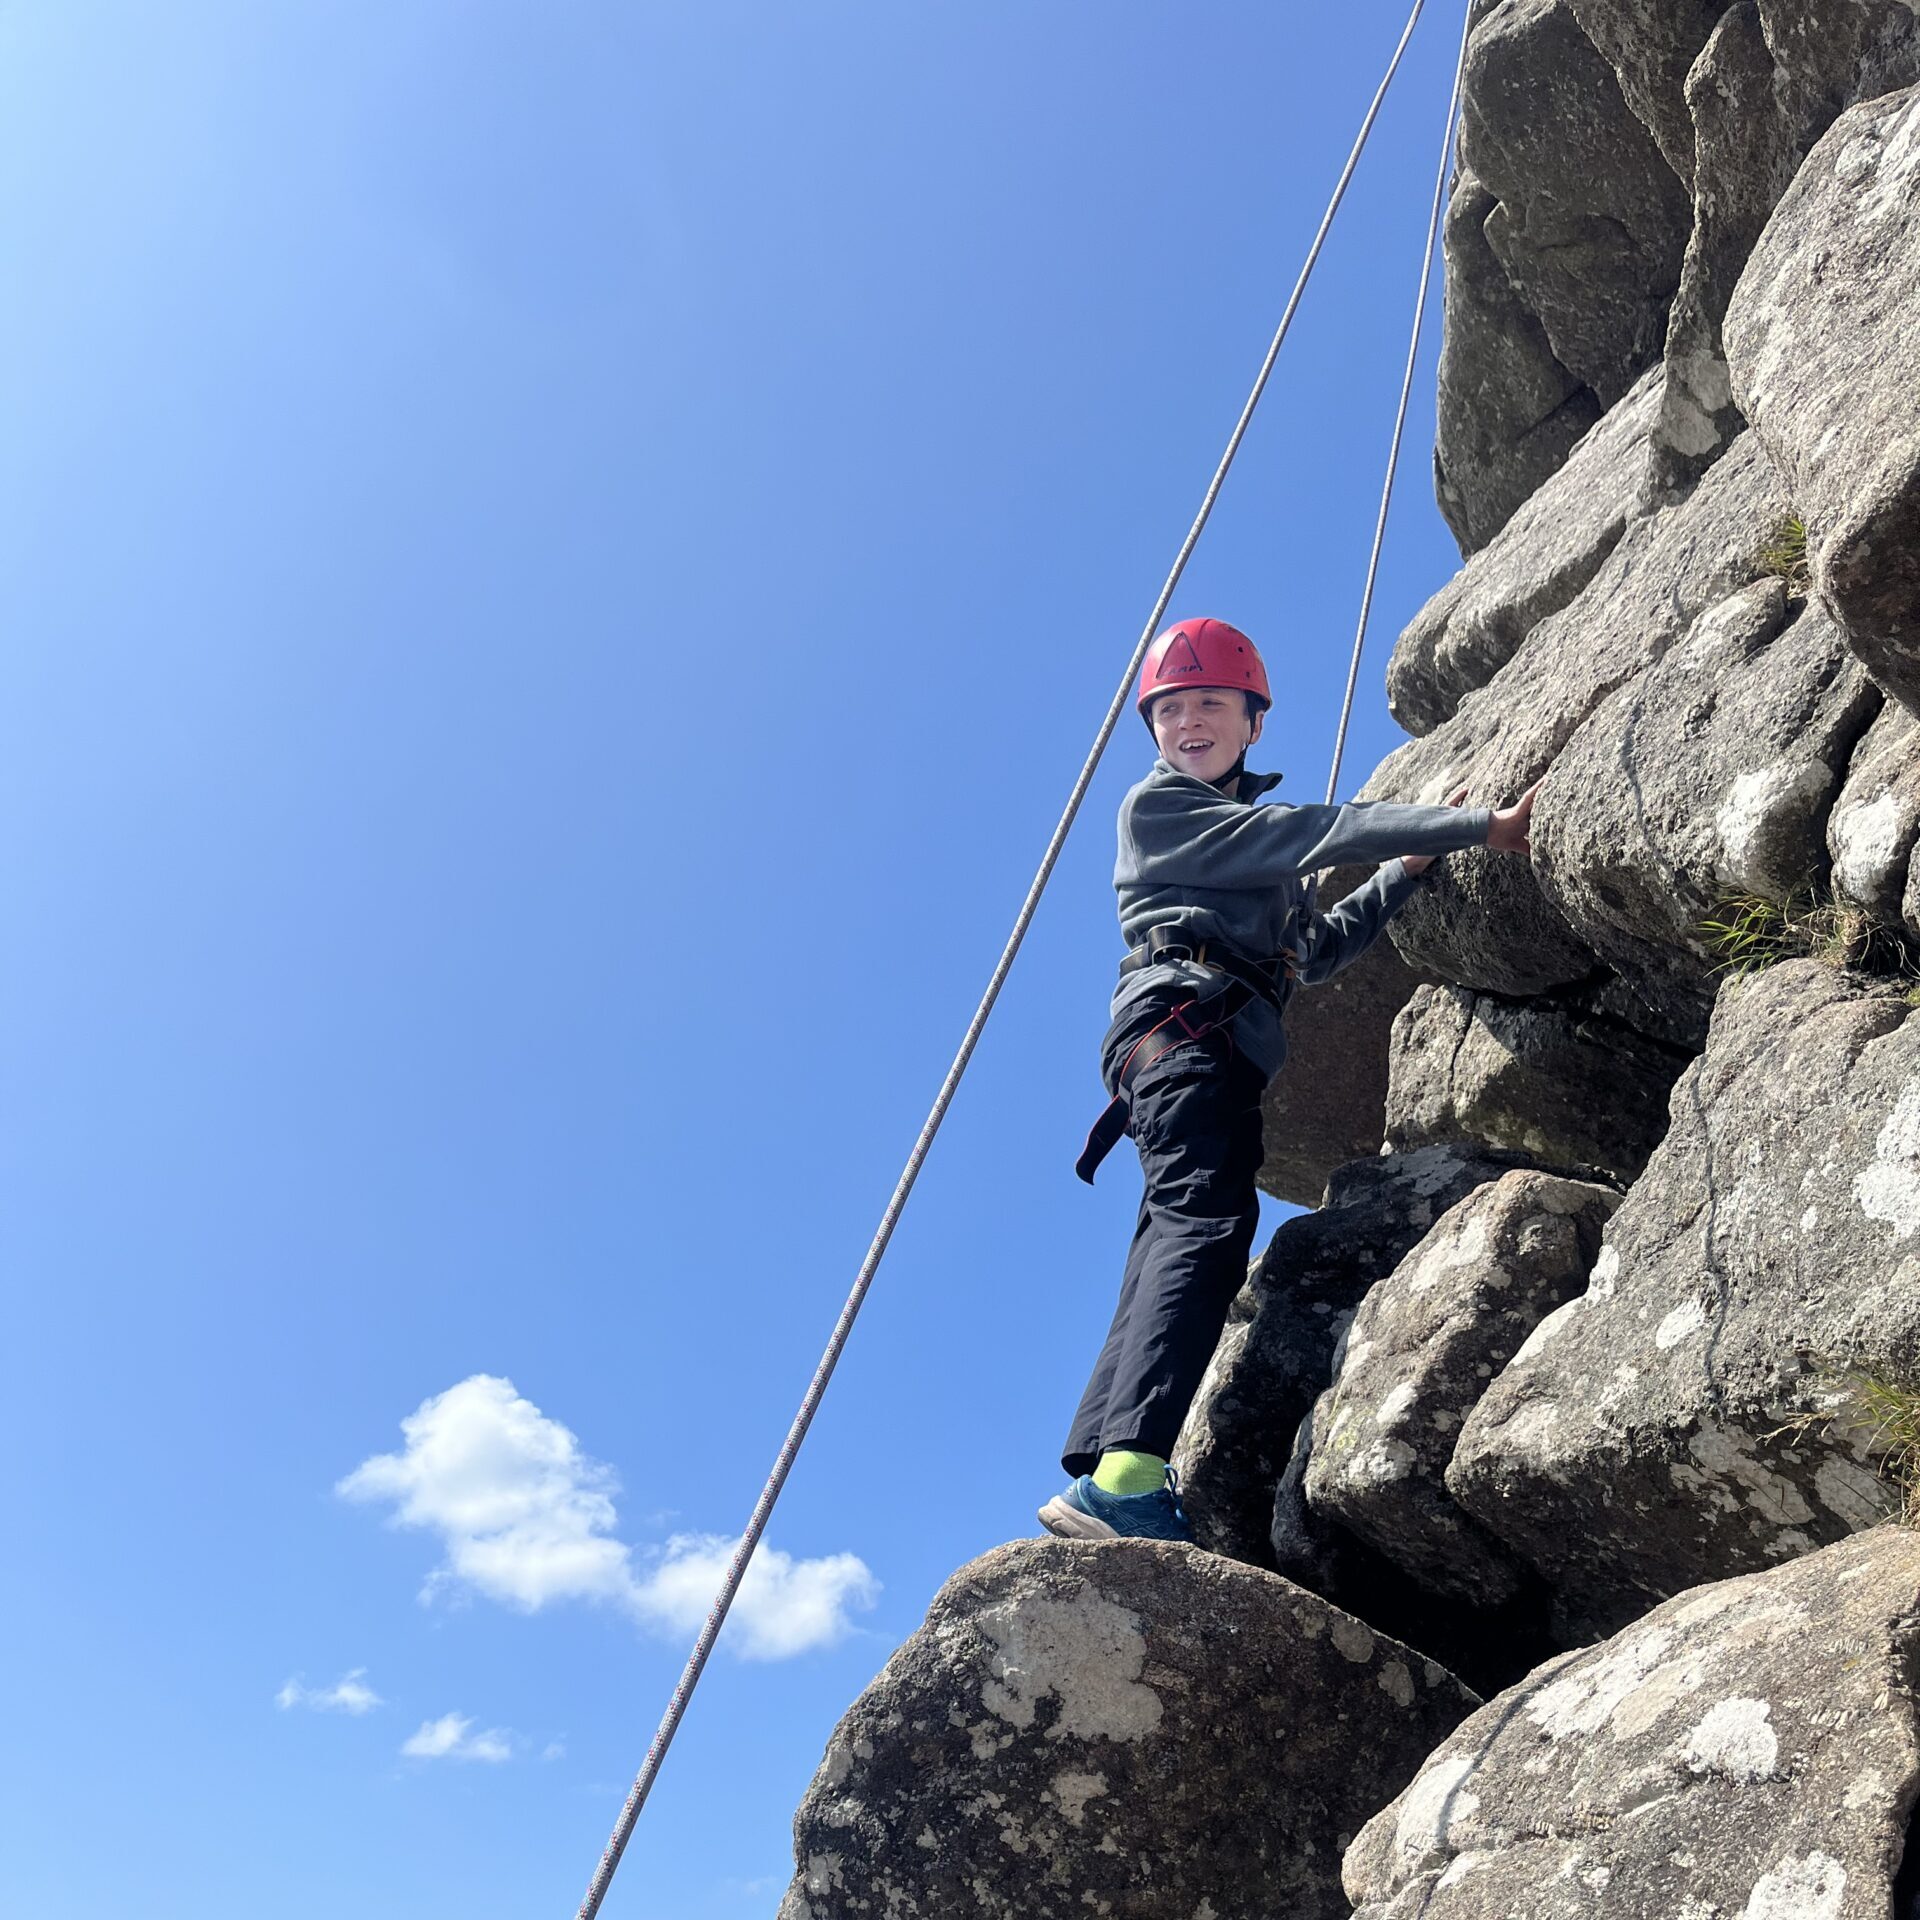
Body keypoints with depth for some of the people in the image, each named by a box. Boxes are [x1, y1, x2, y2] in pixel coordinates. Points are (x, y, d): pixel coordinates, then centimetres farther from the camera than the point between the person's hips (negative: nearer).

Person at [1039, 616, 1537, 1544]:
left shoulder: (1257, 850, 34)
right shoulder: (1158, 806, 8)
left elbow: (1313, 950, 37)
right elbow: (1320, 831, -1)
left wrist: (1408, 869, 30)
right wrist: (1477, 826, -1)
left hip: (1223, 1049, 8)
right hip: (1181, 1017, -8)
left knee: (1180, 1241, -6)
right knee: (1207, 1221, -27)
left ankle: (1099, 1478, -14)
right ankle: (1126, 1474, -40)